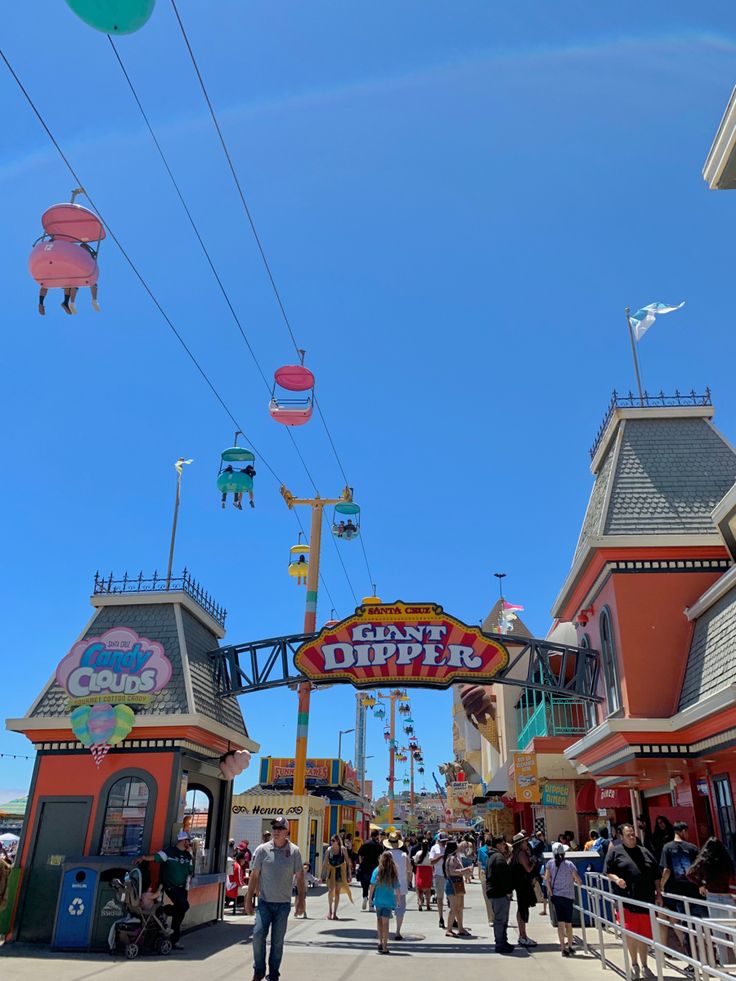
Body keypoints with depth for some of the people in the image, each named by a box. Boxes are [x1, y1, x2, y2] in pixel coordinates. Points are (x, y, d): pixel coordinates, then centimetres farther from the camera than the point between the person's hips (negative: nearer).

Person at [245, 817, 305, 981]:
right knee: (258, 934, -7)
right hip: (265, 901, 0)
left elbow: (300, 877, 3)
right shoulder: (262, 849, -2)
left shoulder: (294, 851, -2)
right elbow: (254, 875, 3)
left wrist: (301, 900, -1)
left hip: (283, 903, 0)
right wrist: (249, 899, 2)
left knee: (278, 940, 7)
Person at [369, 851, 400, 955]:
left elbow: (372, 886, -6)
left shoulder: (377, 871, -5)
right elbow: (397, 889, -1)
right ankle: (384, 946, 9)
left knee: (379, 919, 18)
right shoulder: (393, 873, -3)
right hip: (389, 901, 0)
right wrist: (399, 900, 10)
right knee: (385, 923, 6)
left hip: (378, 900, 0)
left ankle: (380, 942, 11)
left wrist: (370, 899, 1)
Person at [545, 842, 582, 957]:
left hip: (556, 896, 2)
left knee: (560, 922, 5)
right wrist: (573, 880, 10)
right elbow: (579, 881, -10)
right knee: (568, 923, 12)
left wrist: (550, 891, -1)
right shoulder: (569, 864, -12)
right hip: (568, 896, -2)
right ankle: (570, 946, 24)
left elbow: (546, 879, -9)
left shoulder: (550, 863, -5)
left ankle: (563, 947, 1)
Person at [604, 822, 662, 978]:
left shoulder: (645, 852, 13)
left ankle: (644, 966, 23)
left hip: (646, 900, 3)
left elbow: (656, 875, 18)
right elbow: (607, 872, 1)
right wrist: (616, 879, -17)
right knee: (631, 932, -2)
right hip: (627, 900, -3)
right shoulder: (615, 852, 2)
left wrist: (658, 892, 10)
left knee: (644, 935, 9)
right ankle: (634, 964, 18)